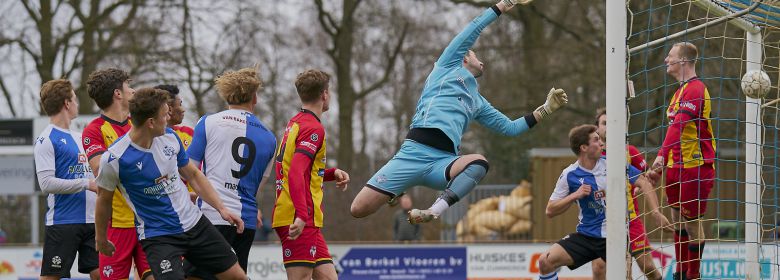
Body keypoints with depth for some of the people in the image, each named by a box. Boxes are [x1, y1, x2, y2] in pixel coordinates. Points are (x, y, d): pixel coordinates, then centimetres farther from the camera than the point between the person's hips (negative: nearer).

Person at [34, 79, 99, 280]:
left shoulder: (79, 137, 16)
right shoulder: (46, 140, -8)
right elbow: (47, 183, -17)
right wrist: (87, 184, -17)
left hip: (90, 219, 8)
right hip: (62, 223, -8)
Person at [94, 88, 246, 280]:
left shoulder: (169, 137, -2)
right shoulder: (114, 159, -19)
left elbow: (193, 175, 12)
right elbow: (104, 199, -2)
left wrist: (221, 208, 6)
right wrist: (101, 240, 9)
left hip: (195, 223, 6)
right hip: (157, 235, -6)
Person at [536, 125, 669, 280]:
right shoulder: (569, 175, -4)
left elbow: (643, 183, -2)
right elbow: (550, 211, 0)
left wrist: (656, 213, -12)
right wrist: (575, 195, -15)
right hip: (586, 236, 1)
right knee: (546, 261, -14)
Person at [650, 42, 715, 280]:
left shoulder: (695, 88, -15)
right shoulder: (681, 90, 17)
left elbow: (679, 124, -27)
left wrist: (662, 154, -37)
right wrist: (664, 162, 22)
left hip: (695, 167, -10)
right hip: (677, 166, 10)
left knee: (691, 222, -4)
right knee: (678, 220, 14)